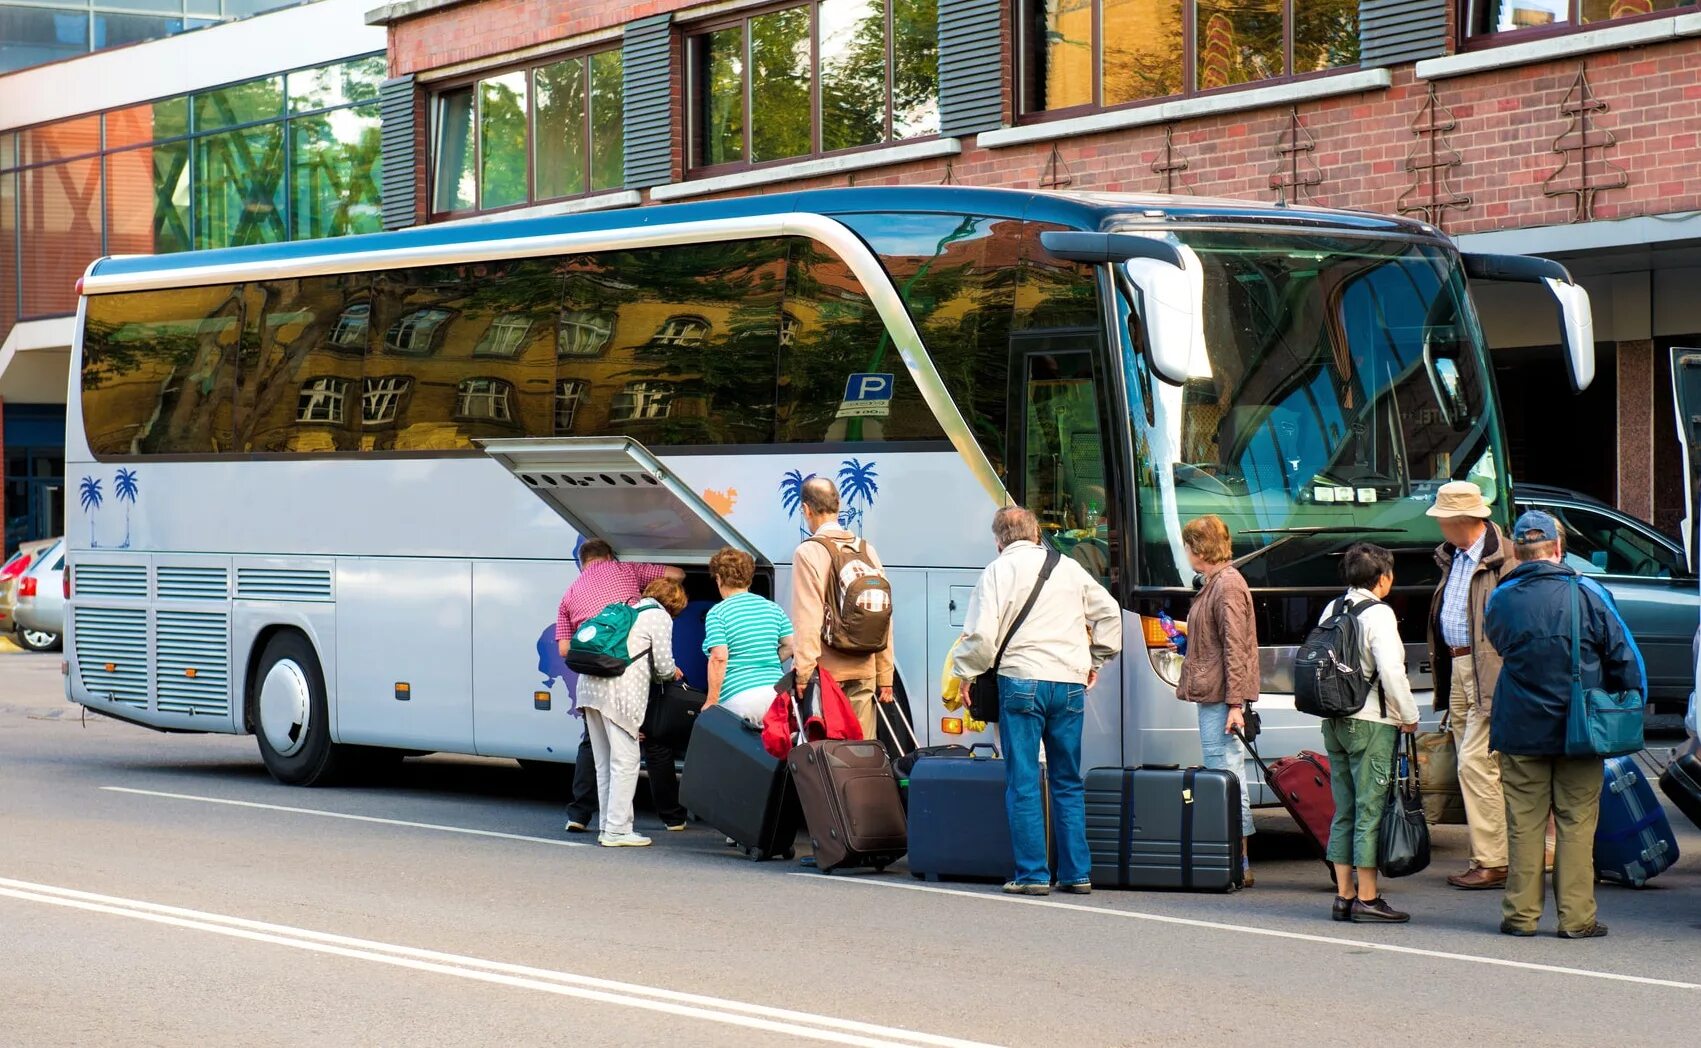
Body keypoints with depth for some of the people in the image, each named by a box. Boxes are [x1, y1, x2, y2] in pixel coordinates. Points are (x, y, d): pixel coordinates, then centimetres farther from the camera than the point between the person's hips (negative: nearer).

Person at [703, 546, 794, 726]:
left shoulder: (717, 613, -3)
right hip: (775, 692, 5)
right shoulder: (772, 608, 12)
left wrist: (712, 701, -9)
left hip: (739, 698, -5)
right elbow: (790, 645, 9)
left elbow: (719, 659, -12)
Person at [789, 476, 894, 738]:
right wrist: (884, 676, 12)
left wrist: (803, 673, -12)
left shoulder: (808, 552, -7)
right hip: (864, 670, 5)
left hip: (826, 669, -5)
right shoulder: (867, 550, 9)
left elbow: (807, 618, -13)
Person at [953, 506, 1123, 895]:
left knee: (1023, 783, 0)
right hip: (1071, 683, 4)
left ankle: (1032, 874, -3)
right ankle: (1077, 873, 10)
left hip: (1022, 680, -4)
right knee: (1068, 782, 11)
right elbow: (1109, 614, 20)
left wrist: (965, 673, 5)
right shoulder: (1069, 568, 14)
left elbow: (983, 633, -9)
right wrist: (1095, 660, 29)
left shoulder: (1000, 570, -1)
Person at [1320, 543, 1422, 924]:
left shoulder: (1332, 610, 9)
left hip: (1334, 721, 7)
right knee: (1370, 810, -4)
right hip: (1371, 722, -7)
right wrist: (1408, 716, -6)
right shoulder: (1378, 614, -12)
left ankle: (1343, 896, 13)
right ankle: (1367, 899, -3)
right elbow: (1391, 671, -17)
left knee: (1344, 811, 11)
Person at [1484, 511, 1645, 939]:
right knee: (1576, 823, 5)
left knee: (1524, 823, 8)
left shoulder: (1500, 600, -3)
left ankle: (1521, 913, 10)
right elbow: (1625, 659, -3)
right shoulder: (1587, 594, -8)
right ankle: (1576, 916, 5)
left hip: (1521, 728, 1)